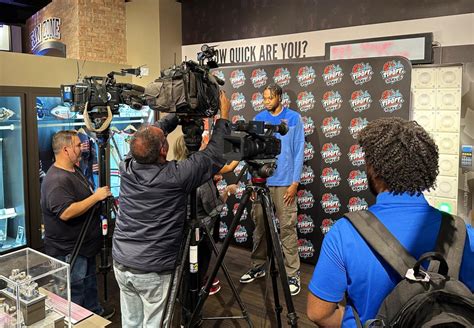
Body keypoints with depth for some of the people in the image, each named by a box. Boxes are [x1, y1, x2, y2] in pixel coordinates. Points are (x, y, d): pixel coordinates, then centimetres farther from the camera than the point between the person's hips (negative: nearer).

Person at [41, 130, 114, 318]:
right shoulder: (56, 180, -26)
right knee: (75, 292, 5)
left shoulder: (75, 170, 8)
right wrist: (96, 196, -29)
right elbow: (66, 212, -35)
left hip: (84, 245, 11)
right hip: (69, 251, -11)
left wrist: (100, 194, 8)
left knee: (89, 282, 26)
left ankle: (95, 312, 44)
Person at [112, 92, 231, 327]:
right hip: (153, 270, -5)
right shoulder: (175, 176, -22)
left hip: (121, 263, 5)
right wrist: (224, 117, 2)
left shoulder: (127, 166, -8)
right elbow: (215, 155, -10)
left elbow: (150, 135, 9)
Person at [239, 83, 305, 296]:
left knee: (287, 227, -1)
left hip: (284, 182, -3)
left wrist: (295, 181, -7)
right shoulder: (259, 119, 9)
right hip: (260, 181, 3)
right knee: (259, 224, 9)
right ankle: (257, 267, 23)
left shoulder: (293, 118, 1)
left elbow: (298, 151, -1)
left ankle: (292, 274, 8)